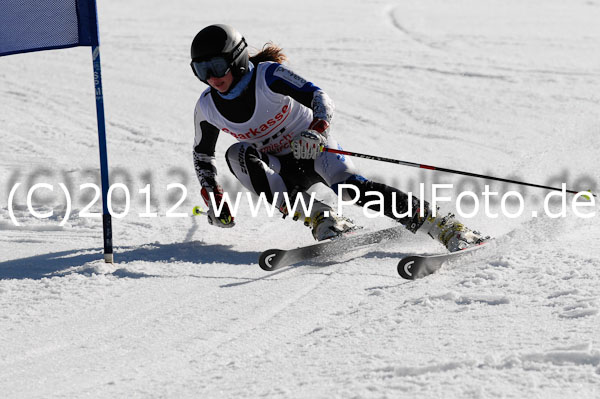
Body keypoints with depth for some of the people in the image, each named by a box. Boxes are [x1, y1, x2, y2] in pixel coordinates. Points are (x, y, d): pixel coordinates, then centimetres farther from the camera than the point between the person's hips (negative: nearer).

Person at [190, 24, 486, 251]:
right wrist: (212, 199, -1)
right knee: (237, 154, -27)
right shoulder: (208, 107, -7)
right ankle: (318, 219, -30)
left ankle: (445, 228, -34)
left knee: (351, 188, -32)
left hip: (315, 149, -4)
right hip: (282, 170, 4)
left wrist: (316, 132, -45)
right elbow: (203, 156, 11)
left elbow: (321, 99, -25)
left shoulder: (268, 75, -21)